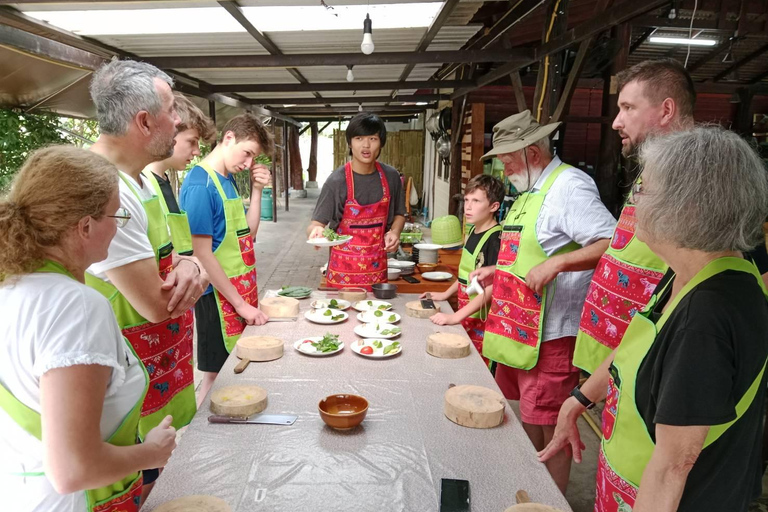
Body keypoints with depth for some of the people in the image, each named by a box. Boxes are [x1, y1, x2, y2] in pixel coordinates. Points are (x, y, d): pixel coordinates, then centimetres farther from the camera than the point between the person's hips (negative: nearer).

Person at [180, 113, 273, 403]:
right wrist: (241, 304, -17)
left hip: (242, 291, 9)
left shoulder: (230, 180, 10)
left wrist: (257, 190, 2)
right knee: (218, 373, 4)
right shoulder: (200, 185, -17)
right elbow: (202, 254, -19)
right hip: (219, 296, -9)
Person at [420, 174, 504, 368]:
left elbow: (491, 287, -23)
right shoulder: (473, 232, 7)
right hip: (465, 317, 7)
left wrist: (456, 316, -26)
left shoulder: (496, 239, -17)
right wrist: (446, 294, 16)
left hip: (481, 321, -7)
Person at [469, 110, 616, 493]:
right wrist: (499, 271, 15)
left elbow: (612, 244, -24)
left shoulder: (569, 185, -15)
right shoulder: (529, 192, 15)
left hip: (551, 335, -10)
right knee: (525, 419, 21)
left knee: (548, 431, 3)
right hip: (518, 328, 10)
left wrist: (556, 264, -30)